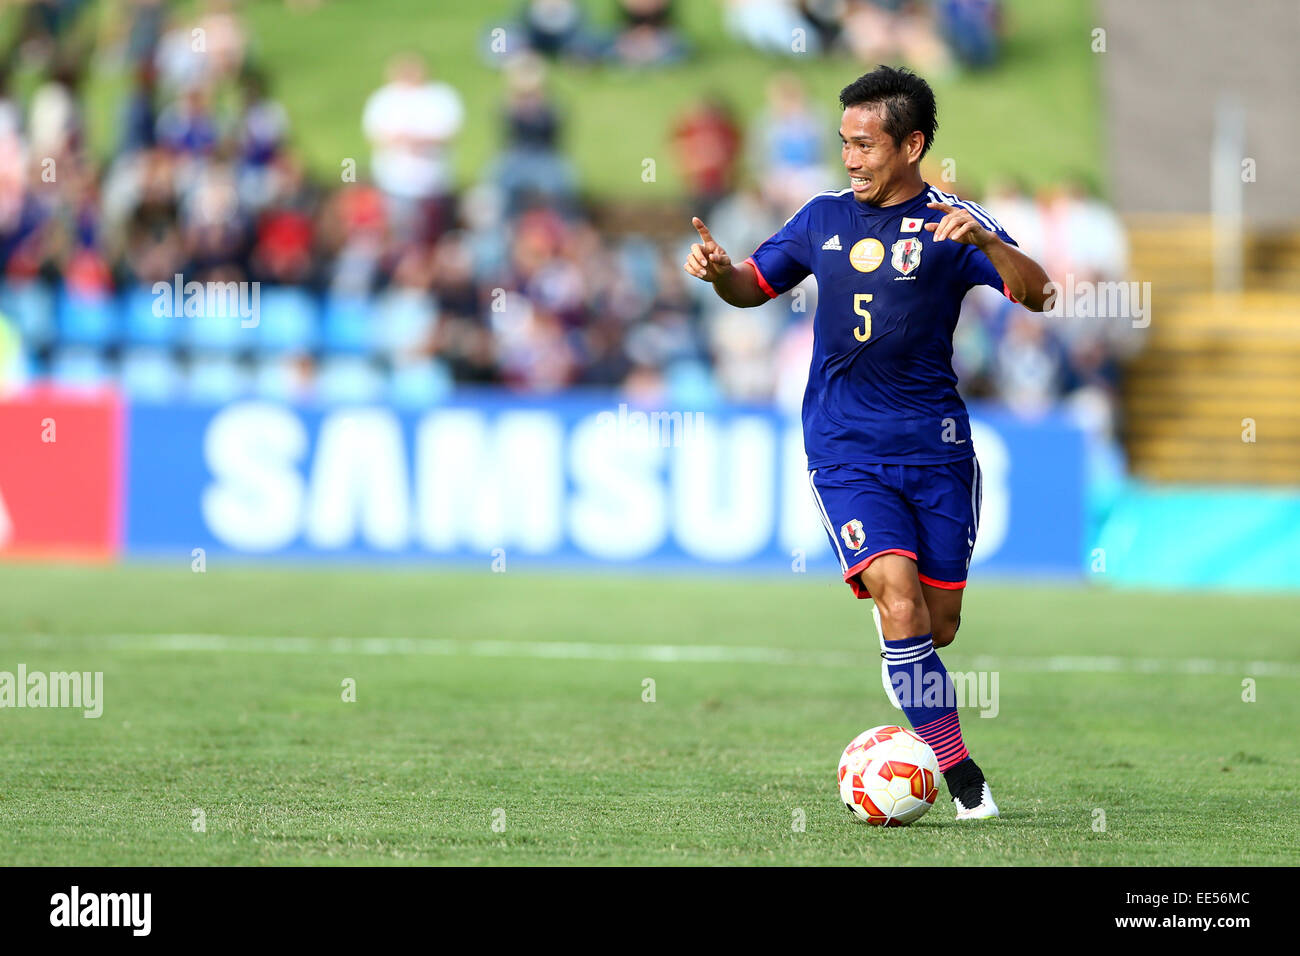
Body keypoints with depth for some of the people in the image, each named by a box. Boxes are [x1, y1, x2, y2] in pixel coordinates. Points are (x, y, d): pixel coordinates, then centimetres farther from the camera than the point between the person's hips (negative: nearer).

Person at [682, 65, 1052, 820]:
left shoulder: (947, 224, -2)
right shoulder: (824, 218, 9)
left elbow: (1035, 294, -14)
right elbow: (753, 287, 23)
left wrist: (984, 240, -32)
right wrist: (719, 268, 0)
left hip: (936, 450, -1)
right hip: (846, 453, 1)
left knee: (940, 623, 4)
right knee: (899, 601, -18)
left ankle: (920, 719, 37)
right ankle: (959, 772, -11)